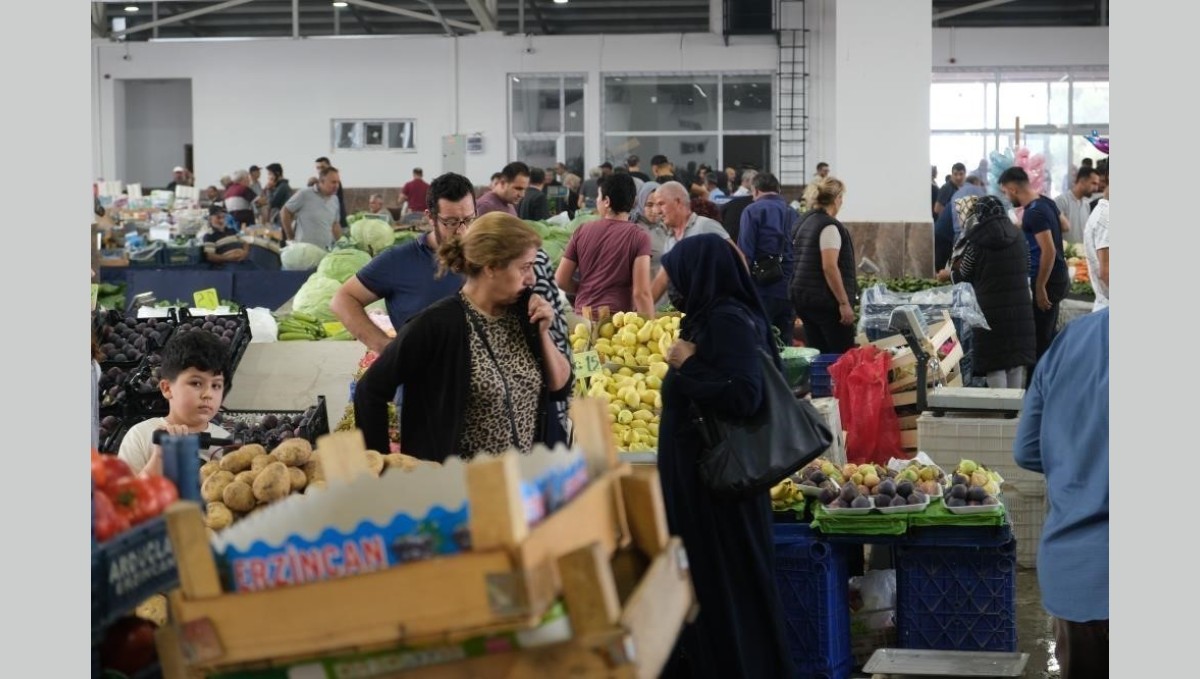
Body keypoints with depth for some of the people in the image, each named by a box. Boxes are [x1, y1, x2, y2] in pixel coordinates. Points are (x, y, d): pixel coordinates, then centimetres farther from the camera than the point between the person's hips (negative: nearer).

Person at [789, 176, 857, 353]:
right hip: (825, 299, -9)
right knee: (843, 355, -7)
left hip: (802, 296, 9)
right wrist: (844, 303, -19)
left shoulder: (803, 223, 14)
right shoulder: (829, 226, -13)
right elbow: (830, 267, -20)